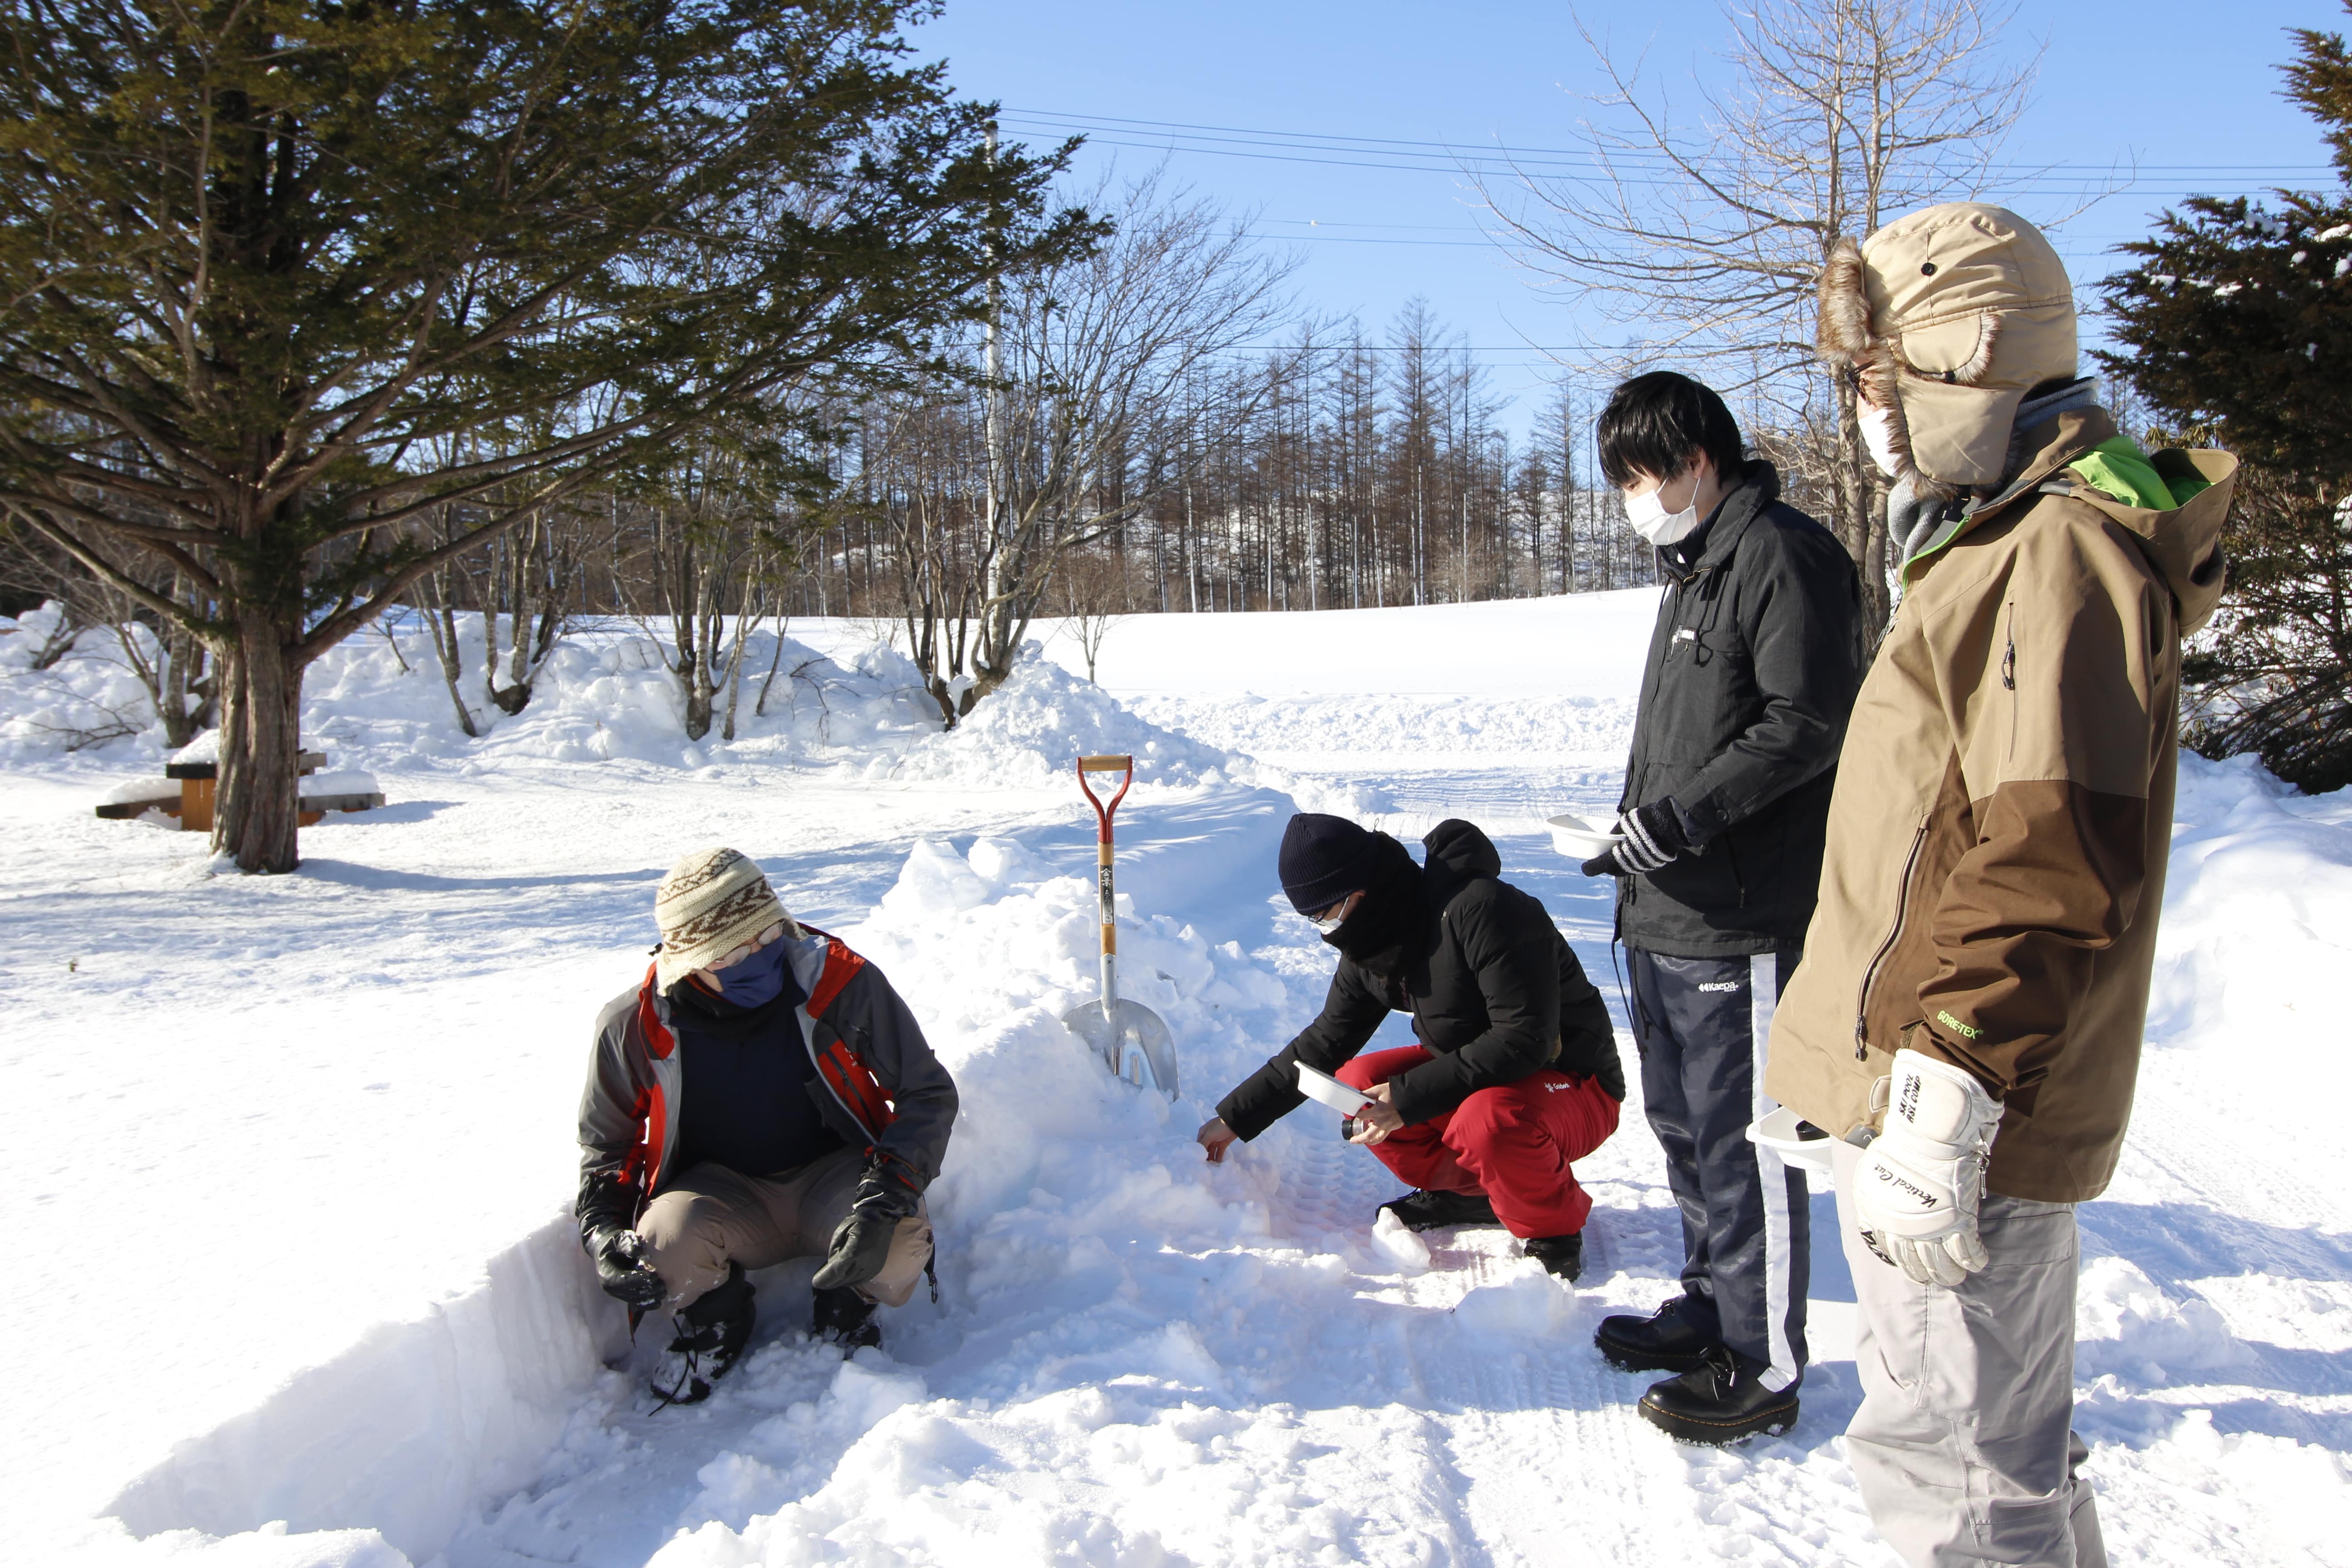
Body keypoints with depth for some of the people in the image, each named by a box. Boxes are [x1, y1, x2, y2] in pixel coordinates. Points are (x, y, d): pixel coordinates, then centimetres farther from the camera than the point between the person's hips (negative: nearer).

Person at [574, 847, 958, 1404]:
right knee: (666, 1243, -33)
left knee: (899, 1244, -33)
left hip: (832, 1173, -1)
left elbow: (928, 1094, -12)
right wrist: (603, 1234, -15)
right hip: (722, 1190, 1)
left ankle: (846, 1306, 6)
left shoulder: (842, 982, -19)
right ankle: (715, 1321, 5)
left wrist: (884, 1199, -28)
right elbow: (605, 1145, 5)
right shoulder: (635, 1028, -14)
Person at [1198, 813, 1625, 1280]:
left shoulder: (1481, 908, -28)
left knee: (1489, 1120, -37)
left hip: (1575, 1087, -8)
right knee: (1356, 1084, -7)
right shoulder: (1370, 949, -1)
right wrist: (1234, 1119, 10)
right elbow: (1322, 1045, 11)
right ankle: (1467, 1192, 11)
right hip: (1473, 1074, 8)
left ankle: (1557, 1229, -7)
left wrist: (1409, 1098, -29)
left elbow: (1525, 1039, -31)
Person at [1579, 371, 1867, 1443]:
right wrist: (1639, 831, 14)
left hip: (1740, 921, -10)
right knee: (1684, 1124, 19)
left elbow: (1806, 725, -19)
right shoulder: (1694, 568, 19)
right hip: (1666, 913, 10)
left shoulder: (1781, 555, -11)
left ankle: (1763, 1366, 11)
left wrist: (1680, 815, -19)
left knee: (1740, 1138, -2)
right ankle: (1710, 1309, 34)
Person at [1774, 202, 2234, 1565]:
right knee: (1999, 1450, 24)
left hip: (1949, 1106, -11)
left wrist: (1942, 1108, -27)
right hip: (1918, 1089, 11)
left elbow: (2053, 865, -26)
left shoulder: (2057, 554, -17)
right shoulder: (2001, 542, 17)